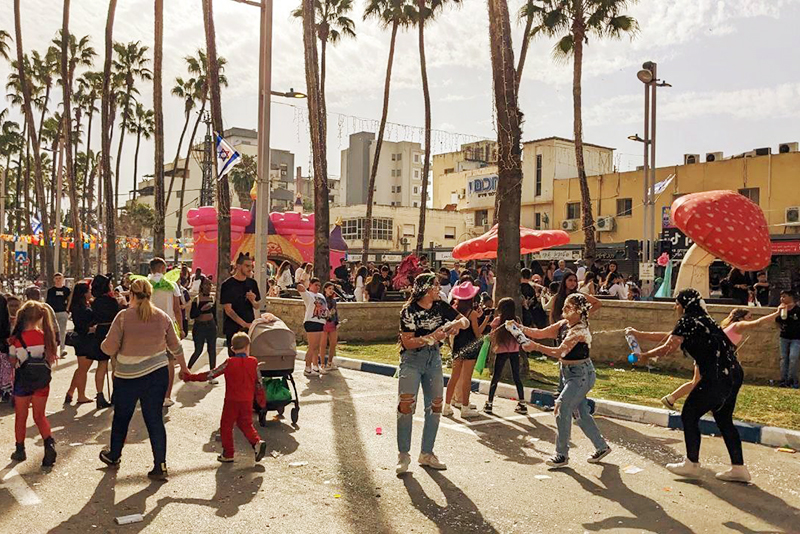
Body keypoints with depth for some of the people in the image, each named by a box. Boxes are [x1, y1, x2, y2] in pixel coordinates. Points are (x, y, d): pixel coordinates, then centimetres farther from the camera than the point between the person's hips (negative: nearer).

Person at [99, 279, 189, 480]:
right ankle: (160, 466, 5)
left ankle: (113, 456, 39)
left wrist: (102, 344, 14)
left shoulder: (123, 317, -12)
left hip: (128, 376, -2)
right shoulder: (163, 317, -1)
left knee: (121, 418, 18)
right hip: (158, 373, 2)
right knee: (155, 419, 7)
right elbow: (175, 347, 10)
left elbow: (109, 348, -10)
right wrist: (183, 367, 25)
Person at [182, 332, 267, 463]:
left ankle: (228, 454, 12)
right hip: (247, 401, 3)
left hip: (232, 401, -3)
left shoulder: (229, 363, -8)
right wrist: (262, 399, 18)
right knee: (246, 424, 19)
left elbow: (211, 374, -9)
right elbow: (259, 382, 6)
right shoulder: (253, 362, 0)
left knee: (226, 426, 9)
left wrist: (189, 377, -2)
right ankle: (257, 442, -2)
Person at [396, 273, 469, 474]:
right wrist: (431, 337, -27)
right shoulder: (409, 311, -14)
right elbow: (408, 342, -17)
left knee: (435, 405, 5)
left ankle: (427, 454, 18)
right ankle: (403, 454, -1)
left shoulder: (440, 306, 0)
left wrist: (457, 323, -15)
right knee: (406, 404, -14)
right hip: (412, 359, -5)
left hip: (433, 359, 5)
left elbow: (465, 321, 7)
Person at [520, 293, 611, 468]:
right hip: (568, 373, 9)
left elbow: (560, 352, -32)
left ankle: (562, 455, 1)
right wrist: (521, 329, -12)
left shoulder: (580, 330, -22)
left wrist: (535, 347, -38)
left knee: (562, 408, -11)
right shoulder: (563, 324, 4)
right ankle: (602, 447, 31)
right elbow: (540, 333, 3)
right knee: (580, 412, 15)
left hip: (581, 375, -9)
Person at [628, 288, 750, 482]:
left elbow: (668, 348, -9)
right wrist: (639, 334, 28)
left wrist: (645, 356, 7)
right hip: (733, 373, 9)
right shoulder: (700, 320, 20)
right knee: (724, 420, 17)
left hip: (717, 377, -9)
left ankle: (692, 464, 12)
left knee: (689, 415, 4)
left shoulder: (688, 322, -9)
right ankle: (738, 468, 20)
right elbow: (668, 336, 26)